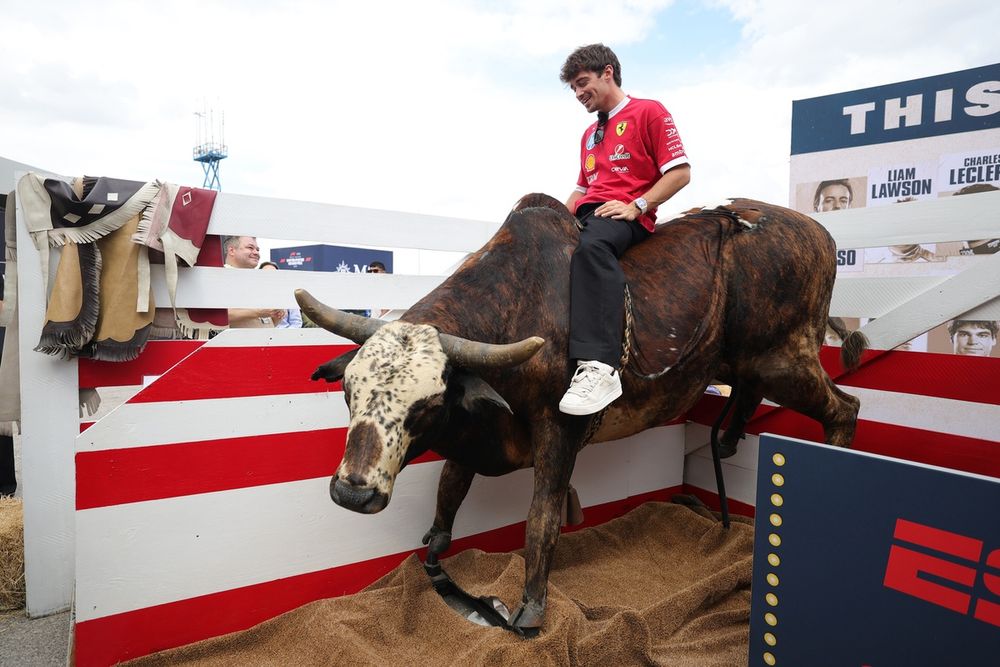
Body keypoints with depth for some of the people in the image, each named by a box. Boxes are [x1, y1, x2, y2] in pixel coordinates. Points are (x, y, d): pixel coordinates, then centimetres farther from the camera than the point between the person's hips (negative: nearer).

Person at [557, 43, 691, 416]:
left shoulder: (648, 112, 8)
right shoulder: (589, 134, 30)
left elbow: (680, 172, -2)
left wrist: (636, 205, -14)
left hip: (627, 217, -8)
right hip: (586, 213, 8)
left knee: (591, 246, -40)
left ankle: (598, 367, -50)